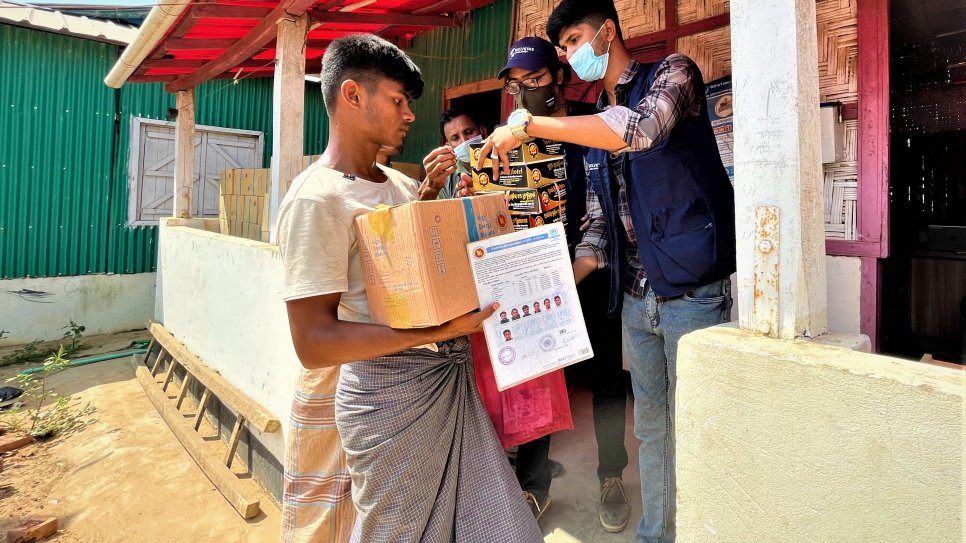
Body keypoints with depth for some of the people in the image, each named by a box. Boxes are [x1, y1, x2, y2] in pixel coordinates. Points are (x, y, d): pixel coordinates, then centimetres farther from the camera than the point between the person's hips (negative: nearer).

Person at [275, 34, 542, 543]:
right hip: (391, 392, -7)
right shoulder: (316, 198, -15)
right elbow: (314, 342, -21)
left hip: (452, 378, 8)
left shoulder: (396, 182, 11)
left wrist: (429, 191, 9)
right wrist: (438, 329, -29)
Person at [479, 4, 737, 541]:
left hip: (691, 290, -6)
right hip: (635, 297, 7)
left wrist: (527, 123, -21)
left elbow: (640, 129, -25)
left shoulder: (673, 73, -1)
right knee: (650, 426, 16)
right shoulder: (594, 125, 17)